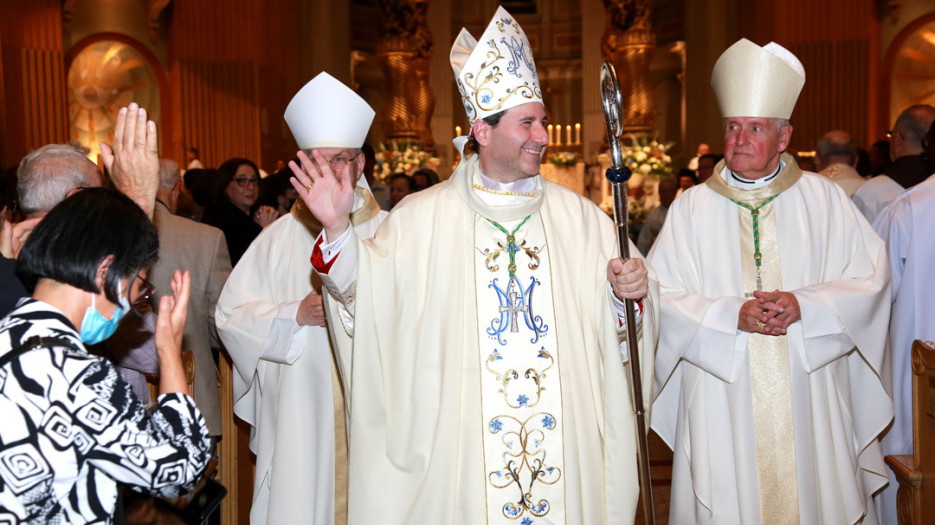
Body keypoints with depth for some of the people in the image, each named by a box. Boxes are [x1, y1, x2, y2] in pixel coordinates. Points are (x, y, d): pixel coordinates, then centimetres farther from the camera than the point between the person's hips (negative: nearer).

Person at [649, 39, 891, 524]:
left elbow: (869, 277, 1)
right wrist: (733, 314, -17)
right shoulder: (691, 207, 1)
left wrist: (804, 305, -14)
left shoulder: (823, 198, 4)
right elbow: (663, 297, -4)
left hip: (807, 398, 1)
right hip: (722, 404, -1)